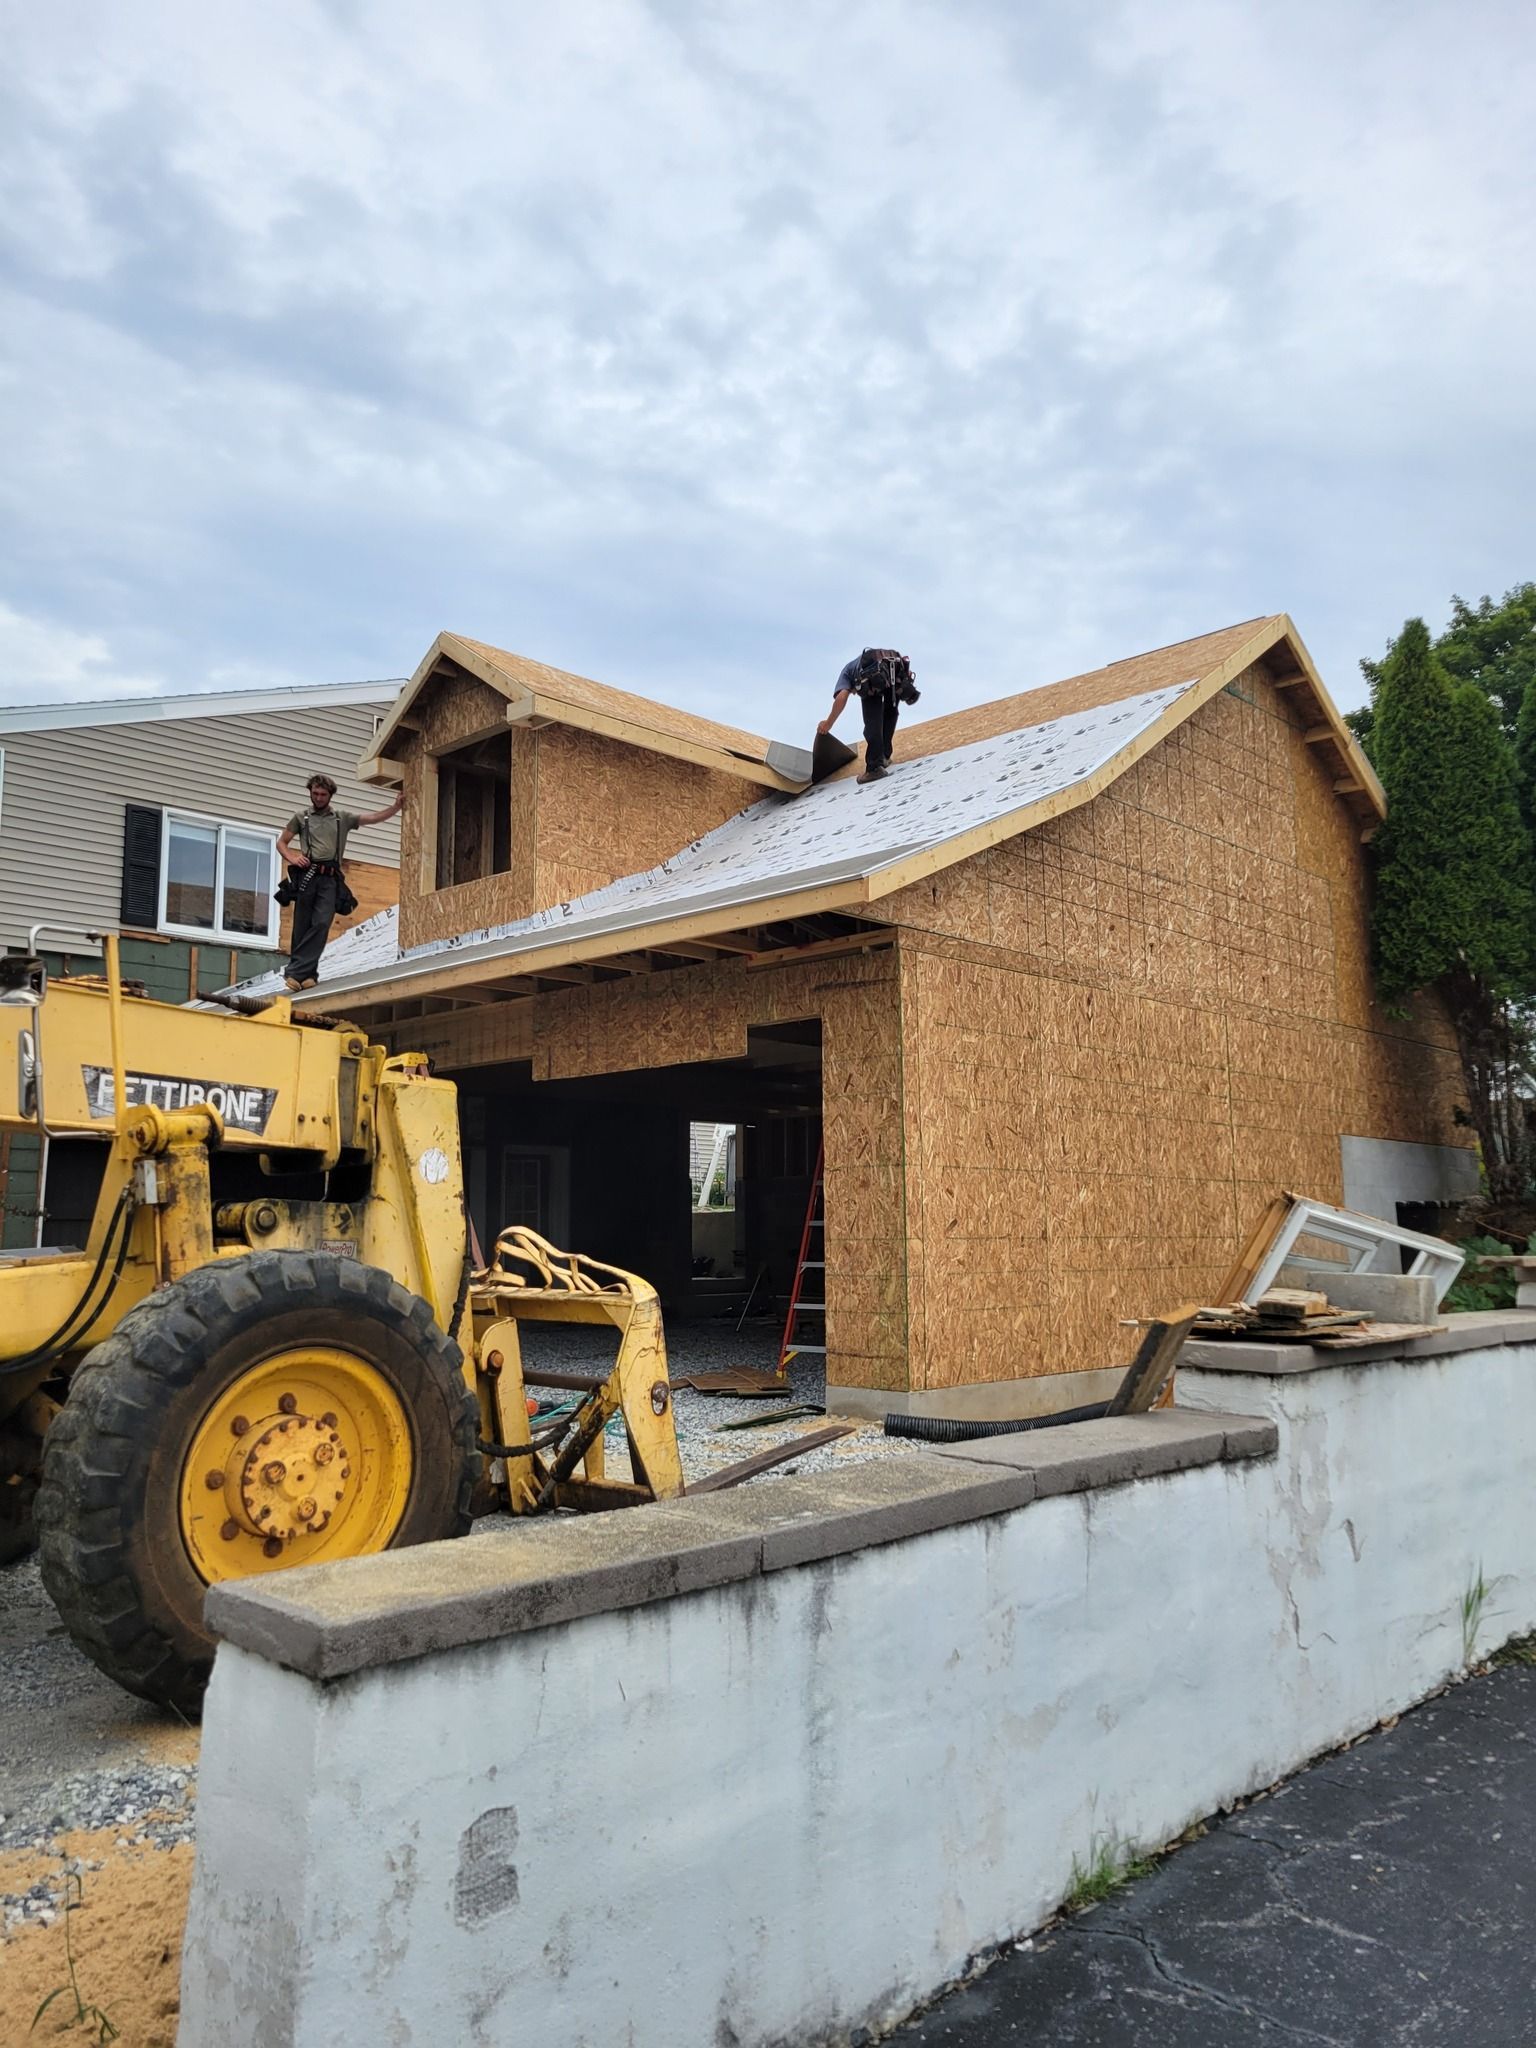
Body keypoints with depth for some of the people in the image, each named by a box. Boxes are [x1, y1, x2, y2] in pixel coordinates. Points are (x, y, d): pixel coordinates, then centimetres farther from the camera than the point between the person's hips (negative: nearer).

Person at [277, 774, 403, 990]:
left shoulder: (343, 818, 16)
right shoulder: (301, 817, 15)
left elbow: (375, 818, 10)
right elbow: (281, 843, 19)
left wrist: (397, 806, -3)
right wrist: (292, 858, -1)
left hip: (330, 879, 0)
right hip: (307, 875, 0)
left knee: (321, 924, -14)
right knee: (302, 927, -1)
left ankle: (296, 972, -15)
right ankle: (307, 973, 6)